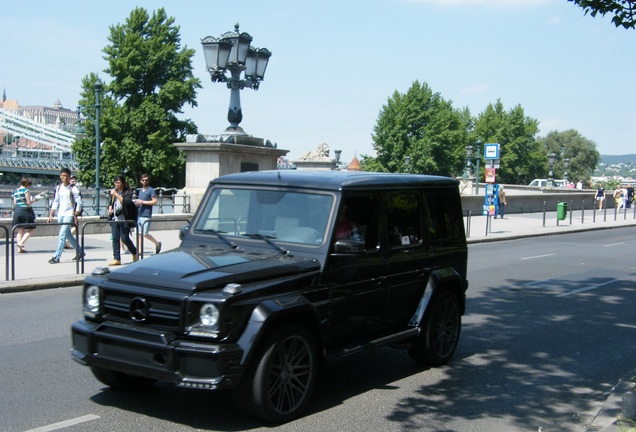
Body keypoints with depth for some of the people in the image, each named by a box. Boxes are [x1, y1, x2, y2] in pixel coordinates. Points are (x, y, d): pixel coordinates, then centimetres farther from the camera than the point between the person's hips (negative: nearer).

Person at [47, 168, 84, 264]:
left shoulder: (73, 189, -7)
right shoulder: (58, 188, 10)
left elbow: (79, 203, -8)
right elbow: (56, 202, 16)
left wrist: (76, 216, -13)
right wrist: (51, 214, 10)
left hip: (69, 214, -7)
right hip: (60, 215, 7)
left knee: (62, 235, -13)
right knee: (68, 235, 14)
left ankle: (57, 256, -13)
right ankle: (79, 252, 28)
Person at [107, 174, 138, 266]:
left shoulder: (128, 192, -6)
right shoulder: (114, 191, 12)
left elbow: (127, 202, -22)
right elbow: (110, 202, 26)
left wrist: (116, 195, -24)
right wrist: (110, 209, 6)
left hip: (124, 220, -6)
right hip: (115, 219, 6)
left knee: (125, 238, -4)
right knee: (115, 239, 1)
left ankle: (135, 253, 21)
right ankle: (117, 259, 4)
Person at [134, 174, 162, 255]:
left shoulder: (151, 190, -3)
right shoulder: (140, 190, 20)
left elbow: (155, 202, -12)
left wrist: (142, 202, -14)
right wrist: (137, 203, 8)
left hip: (146, 215, -7)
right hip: (139, 214, 7)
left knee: (145, 234, -9)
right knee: (139, 233, 2)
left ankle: (157, 244, 12)